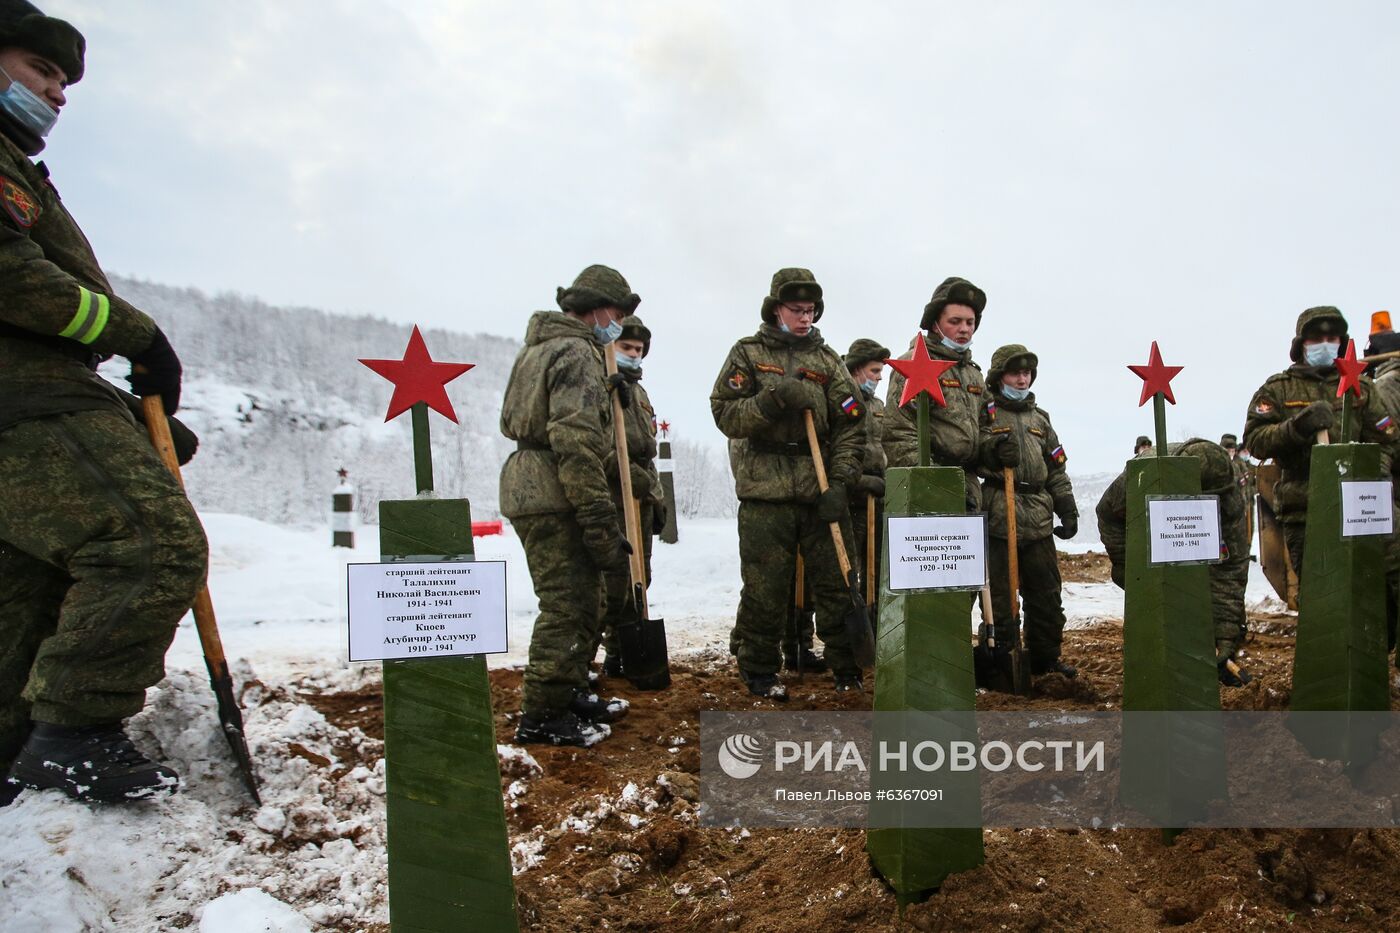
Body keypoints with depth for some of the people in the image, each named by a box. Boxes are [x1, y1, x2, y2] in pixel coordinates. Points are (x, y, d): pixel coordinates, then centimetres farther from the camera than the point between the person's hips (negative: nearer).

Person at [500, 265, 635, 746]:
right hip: (554, 496, -11)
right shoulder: (577, 353, -13)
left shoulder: (540, 346, 20)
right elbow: (576, 442, -23)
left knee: (583, 600, 19)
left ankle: (570, 693, 30)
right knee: (567, 606, -4)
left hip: (530, 487, 11)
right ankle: (542, 716, 4)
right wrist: (600, 519, -22)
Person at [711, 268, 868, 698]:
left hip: (822, 489, 2)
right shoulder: (748, 353, 8)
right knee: (765, 589, 2)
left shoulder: (827, 359, 13)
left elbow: (850, 426, 6)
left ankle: (847, 670, 18)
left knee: (838, 581, 4)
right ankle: (758, 672, 18)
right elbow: (725, 413, -2)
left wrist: (840, 482, -6)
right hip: (765, 490, -2)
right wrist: (772, 399, -17)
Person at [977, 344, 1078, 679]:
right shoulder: (985, 412, 2)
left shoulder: (1039, 417, 20)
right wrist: (993, 448, -19)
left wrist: (1067, 509, 15)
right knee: (1000, 592, -2)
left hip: (1039, 519, 6)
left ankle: (1045, 657, 23)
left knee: (1046, 592, 11)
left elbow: (1057, 468, 21)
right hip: (998, 516, -6)